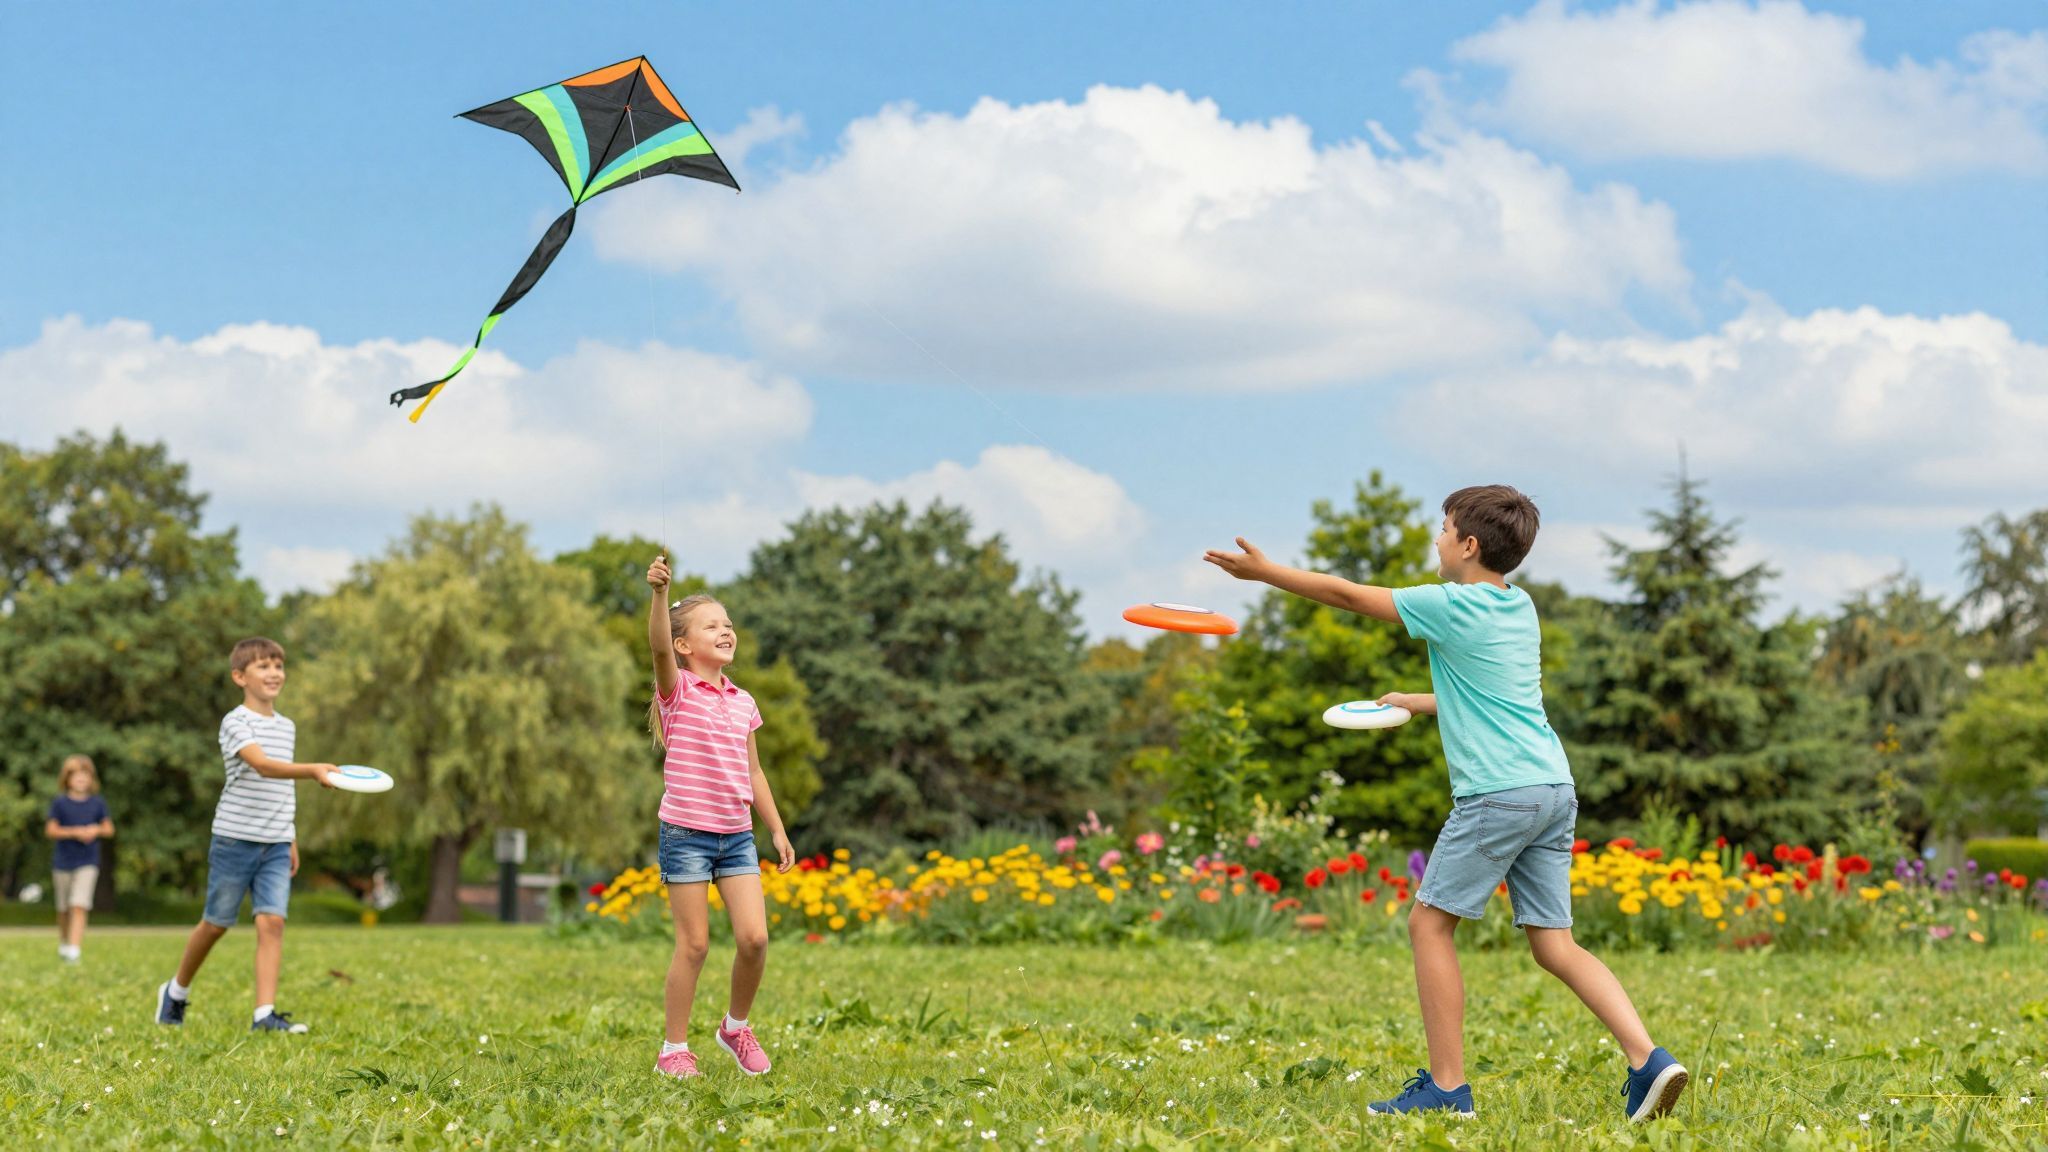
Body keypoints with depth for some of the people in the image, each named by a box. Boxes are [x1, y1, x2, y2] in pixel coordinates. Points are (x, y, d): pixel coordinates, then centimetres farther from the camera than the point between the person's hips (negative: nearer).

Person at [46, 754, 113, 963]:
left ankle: (74, 949, -18)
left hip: (87, 862, -1)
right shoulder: (60, 803, -3)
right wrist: (75, 832, -18)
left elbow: (109, 829, 7)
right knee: (64, 909, 13)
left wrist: (96, 830, -14)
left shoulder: (98, 803, 2)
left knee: (79, 906, -13)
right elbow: (51, 830, -7)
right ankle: (63, 943, 33)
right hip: (63, 861, 1)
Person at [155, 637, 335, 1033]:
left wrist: (292, 839, 20)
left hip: (276, 845, 5)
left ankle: (265, 1014, -13)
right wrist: (314, 770, -43)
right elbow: (263, 766, -28)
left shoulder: (287, 727, 12)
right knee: (216, 924, 7)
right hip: (235, 840, -5)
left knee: (272, 921, -10)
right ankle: (177, 991, 31)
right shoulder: (236, 722, -10)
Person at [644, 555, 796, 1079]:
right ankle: (674, 1049, 10)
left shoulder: (742, 701, 12)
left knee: (754, 937, -6)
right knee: (694, 944, -3)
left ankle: (736, 1026, 18)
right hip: (687, 834, -4)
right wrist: (660, 592, -40)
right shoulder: (678, 688, -4)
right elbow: (659, 646, -25)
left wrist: (777, 830, 18)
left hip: (737, 835, 5)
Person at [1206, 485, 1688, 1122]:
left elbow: (1349, 595, 1)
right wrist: (1417, 702, 37)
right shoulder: (1518, 606, 16)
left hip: (1499, 792, -8)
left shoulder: (1454, 607, -7)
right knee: (1554, 944, 8)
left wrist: (1265, 571, 11)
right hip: (1554, 788, 8)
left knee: (1430, 923, 3)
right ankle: (1648, 1060, -6)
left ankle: (1446, 1086, 1)